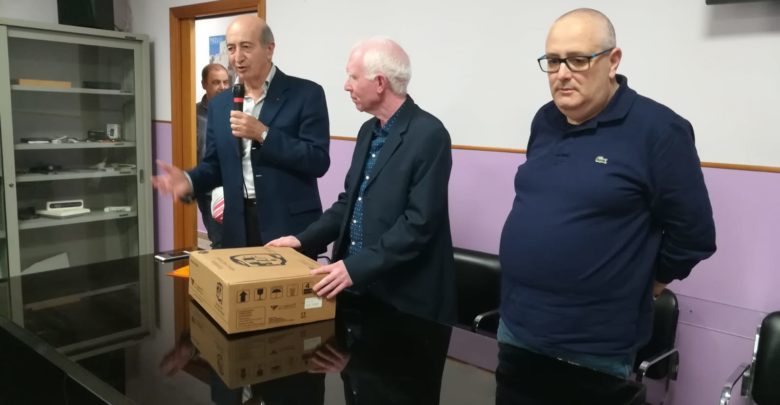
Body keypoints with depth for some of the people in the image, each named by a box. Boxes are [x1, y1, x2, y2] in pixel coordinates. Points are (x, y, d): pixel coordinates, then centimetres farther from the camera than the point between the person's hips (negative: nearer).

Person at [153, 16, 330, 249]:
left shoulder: (306, 94, -6)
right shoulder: (219, 104, 10)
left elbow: (319, 161, -13)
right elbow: (215, 164, 14)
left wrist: (263, 134, -19)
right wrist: (190, 180, -7)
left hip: (291, 227, -4)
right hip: (239, 228, 4)